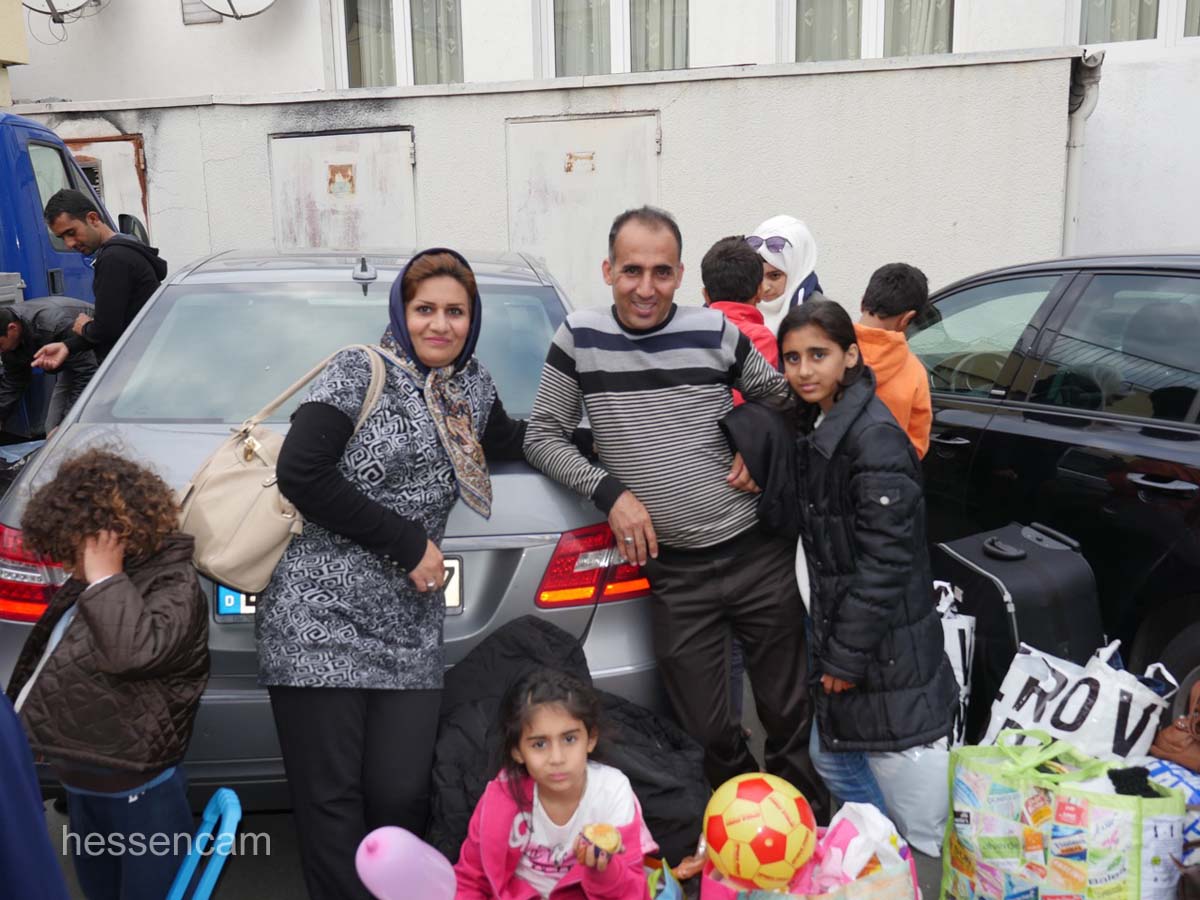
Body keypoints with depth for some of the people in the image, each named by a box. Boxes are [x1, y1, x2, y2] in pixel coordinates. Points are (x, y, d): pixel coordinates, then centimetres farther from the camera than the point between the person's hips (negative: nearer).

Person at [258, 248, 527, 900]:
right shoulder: (361, 370, -4)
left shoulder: (474, 387, 15)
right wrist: (408, 543, -10)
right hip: (320, 617, -4)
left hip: (408, 629, 5)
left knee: (402, 796, -1)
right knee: (330, 806, 0)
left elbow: (510, 442, 34)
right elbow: (299, 474, -13)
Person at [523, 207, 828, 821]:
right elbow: (542, 434, 2)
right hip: (674, 571, 0)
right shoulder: (579, 338, -2)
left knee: (788, 713, 12)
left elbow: (780, 397, 16)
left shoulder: (714, 331, 0)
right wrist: (609, 491, -10)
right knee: (707, 729, 8)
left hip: (758, 554, 1)